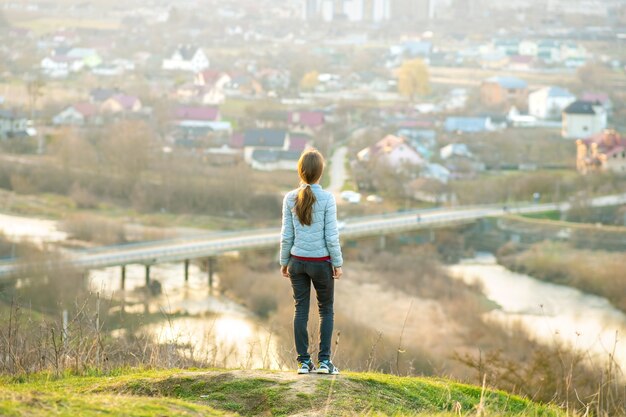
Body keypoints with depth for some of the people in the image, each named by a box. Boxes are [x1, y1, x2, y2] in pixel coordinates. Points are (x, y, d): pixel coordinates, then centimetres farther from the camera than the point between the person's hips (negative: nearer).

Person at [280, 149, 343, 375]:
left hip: (297, 261, 2)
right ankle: (324, 360, 6)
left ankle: (304, 361, 9)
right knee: (326, 310, 11)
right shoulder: (327, 199, -11)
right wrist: (337, 263, 0)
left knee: (301, 310, 9)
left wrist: (284, 261, 12)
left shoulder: (290, 199, -3)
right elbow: (331, 236, -10)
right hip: (321, 262, -2)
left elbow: (286, 235, 0)